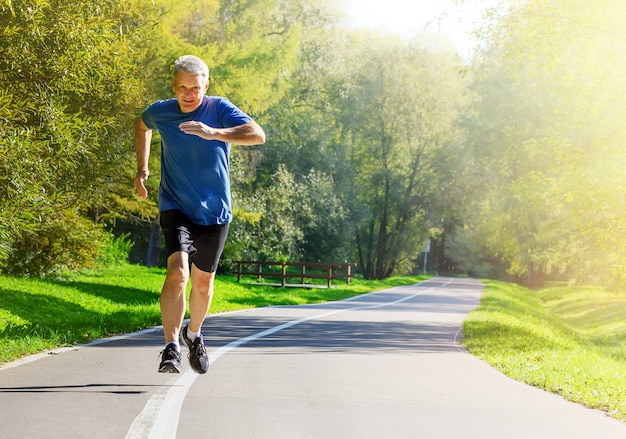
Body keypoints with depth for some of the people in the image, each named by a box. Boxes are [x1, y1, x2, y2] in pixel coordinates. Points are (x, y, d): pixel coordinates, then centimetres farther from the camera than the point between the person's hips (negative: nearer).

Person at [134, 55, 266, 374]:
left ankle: (193, 334, 40)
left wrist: (213, 133, -38)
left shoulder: (219, 109, -10)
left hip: (214, 211, 1)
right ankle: (171, 348, -23)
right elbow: (141, 125, 23)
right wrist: (142, 168, 14)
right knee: (177, 272, -22)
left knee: (203, 281, 13)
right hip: (175, 207, 0)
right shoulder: (160, 112, -3)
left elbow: (258, 135, -26)